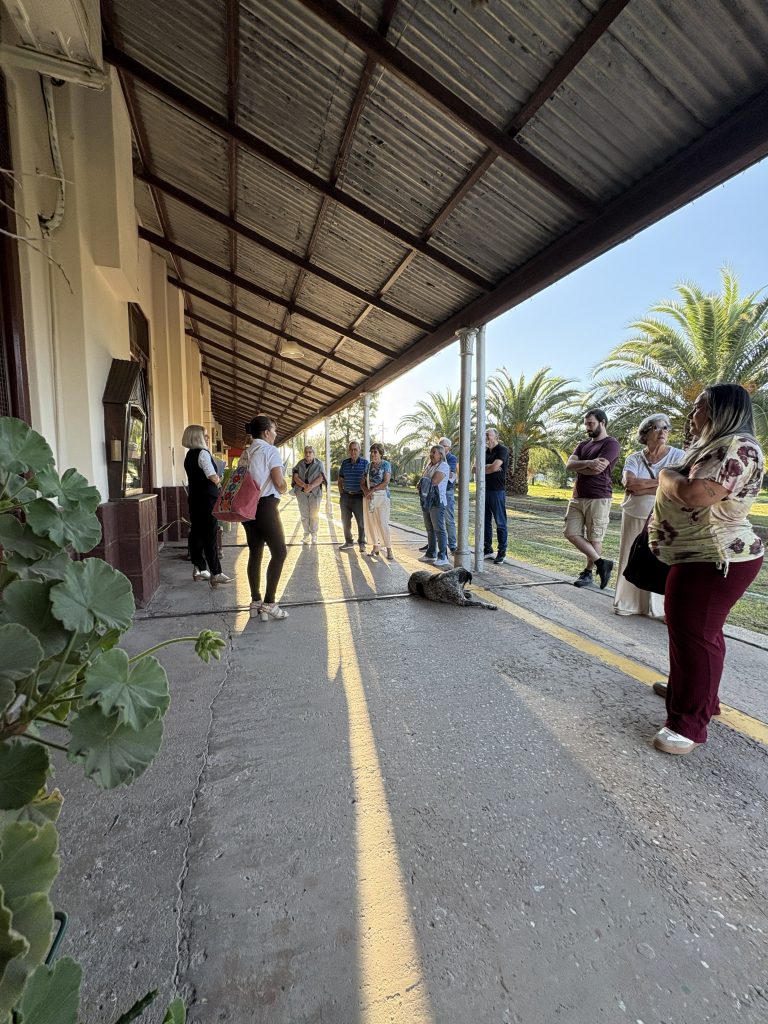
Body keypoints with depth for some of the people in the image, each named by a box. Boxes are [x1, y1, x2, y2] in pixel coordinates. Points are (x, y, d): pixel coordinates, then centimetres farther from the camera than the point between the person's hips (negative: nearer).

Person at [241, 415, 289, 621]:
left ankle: (255, 601, 17)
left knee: (255, 552, 11)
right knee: (279, 552, -2)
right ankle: (269, 603, -5)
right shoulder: (270, 451, -7)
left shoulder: (245, 453, 16)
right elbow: (280, 484, -13)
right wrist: (284, 488, 7)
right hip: (266, 505, -8)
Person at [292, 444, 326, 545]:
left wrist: (311, 486, -23)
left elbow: (320, 478, -9)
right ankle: (306, 534, 12)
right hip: (301, 492, 2)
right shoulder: (299, 464, 8)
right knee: (304, 514, 3)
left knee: (314, 515, 0)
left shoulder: (319, 464, 1)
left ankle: (314, 535, 8)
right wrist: (304, 485, -19)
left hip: (315, 492, -2)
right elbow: (295, 476, -1)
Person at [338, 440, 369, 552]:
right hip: (346, 496, 4)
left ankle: (361, 543, 16)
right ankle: (348, 542, 24)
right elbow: (340, 480, 14)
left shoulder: (365, 463, -3)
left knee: (361, 521, 1)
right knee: (345, 521, 10)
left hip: (358, 497, -4)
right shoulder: (344, 463, 8)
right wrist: (341, 494, 7)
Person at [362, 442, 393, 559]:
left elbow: (386, 482, -12)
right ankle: (376, 546, 17)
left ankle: (388, 548, -2)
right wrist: (366, 491, -10)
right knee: (371, 522, 6)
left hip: (382, 496, -5)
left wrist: (372, 490, -16)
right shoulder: (368, 466, 12)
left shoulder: (386, 465, -1)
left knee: (383, 523, -10)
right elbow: (363, 483, 11)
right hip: (368, 497, 5)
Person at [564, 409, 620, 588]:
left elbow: (597, 470, -18)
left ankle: (588, 573, 16)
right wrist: (588, 463, -18)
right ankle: (601, 562, 13)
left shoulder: (611, 444, -5)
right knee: (571, 533, 2)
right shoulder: (583, 445, 17)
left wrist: (577, 467, -2)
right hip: (577, 497, 7)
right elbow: (569, 465, 0)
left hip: (598, 498, -7)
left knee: (594, 538, 2)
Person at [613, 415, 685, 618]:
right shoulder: (634, 459, 3)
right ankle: (628, 603, 20)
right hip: (634, 517, 2)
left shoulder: (678, 456, -2)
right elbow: (629, 482, -15)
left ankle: (662, 608, 14)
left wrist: (640, 487, -13)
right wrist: (662, 481, -14)